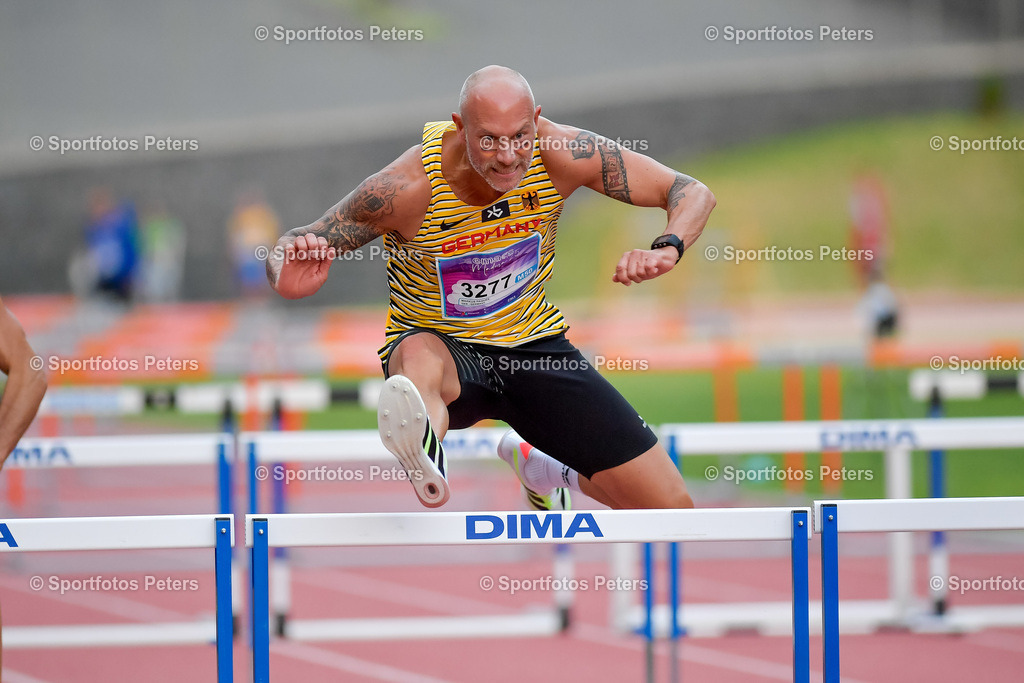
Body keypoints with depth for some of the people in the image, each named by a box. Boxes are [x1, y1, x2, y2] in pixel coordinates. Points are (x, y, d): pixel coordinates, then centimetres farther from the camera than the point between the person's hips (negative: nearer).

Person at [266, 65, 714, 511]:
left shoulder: (561, 155, -19)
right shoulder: (409, 187, -25)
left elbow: (694, 194, -13)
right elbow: (285, 254, -18)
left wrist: (666, 250, -36)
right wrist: (291, 277, -44)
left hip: (534, 344, 4)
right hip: (441, 345, -4)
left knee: (671, 508, -1)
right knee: (420, 357, -43)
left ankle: (541, 469, 27)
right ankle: (425, 462, -75)